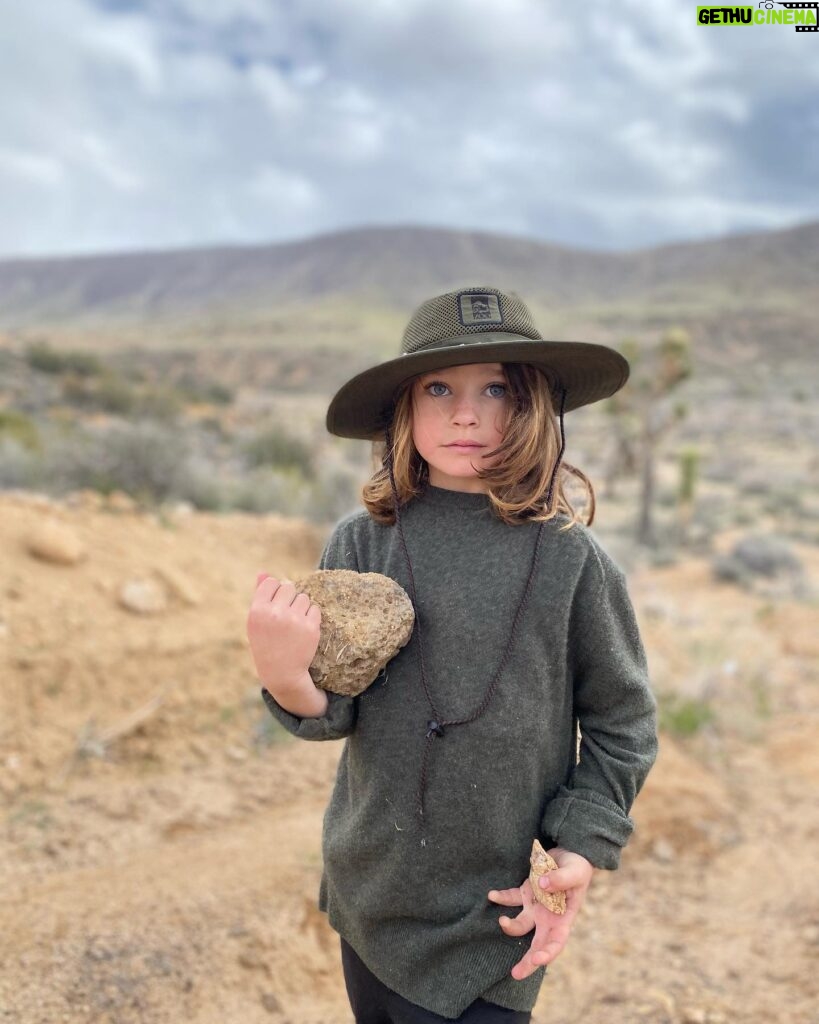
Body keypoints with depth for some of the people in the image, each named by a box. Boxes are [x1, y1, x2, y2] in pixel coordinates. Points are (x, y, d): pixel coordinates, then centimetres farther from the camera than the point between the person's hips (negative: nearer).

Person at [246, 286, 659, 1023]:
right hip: (369, 894, 3)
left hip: (498, 912, -2)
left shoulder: (572, 559, -13)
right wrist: (289, 680, -31)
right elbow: (336, 711, -11)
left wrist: (581, 852, -10)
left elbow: (623, 724, -3)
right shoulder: (360, 544, -9)